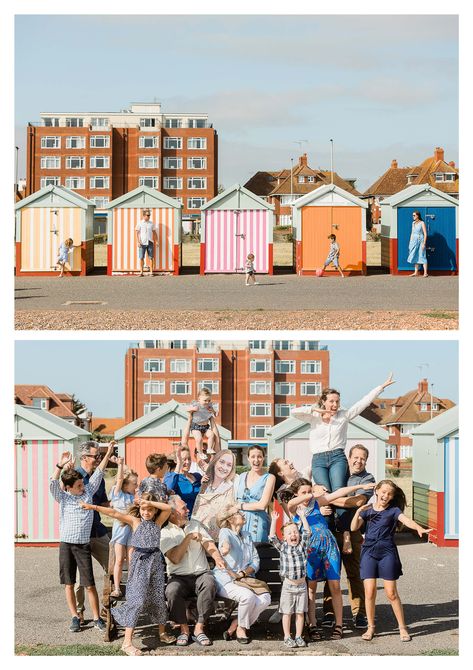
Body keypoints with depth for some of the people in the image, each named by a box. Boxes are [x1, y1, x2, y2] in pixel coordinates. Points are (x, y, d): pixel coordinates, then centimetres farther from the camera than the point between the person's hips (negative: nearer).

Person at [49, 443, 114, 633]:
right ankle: (75, 618, 15)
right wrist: (60, 465, -23)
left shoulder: (88, 492, 6)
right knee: (69, 584, 6)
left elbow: (98, 474, 3)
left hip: (83, 545, 0)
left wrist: (108, 454, -2)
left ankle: (97, 618, 6)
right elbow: (53, 483, -14)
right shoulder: (63, 497, 3)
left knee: (89, 584, -2)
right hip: (66, 544, 0)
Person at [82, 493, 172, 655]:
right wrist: (95, 507, -13)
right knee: (137, 599, -11)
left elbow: (167, 508, -4)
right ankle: (127, 642, -12)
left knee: (158, 598, 10)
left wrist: (150, 502, -9)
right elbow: (115, 514, -6)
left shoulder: (157, 522, 9)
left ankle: (162, 633, 32)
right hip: (139, 562, -3)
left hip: (155, 562, 3)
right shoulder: (135, 521, 3)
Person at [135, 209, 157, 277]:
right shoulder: (140, 223, 2)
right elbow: (137, 233, 0)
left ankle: (151, 272, 2)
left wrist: (156, 241, 8)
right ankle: (141, 272, 3)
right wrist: (138, 242, -10)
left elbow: (154, 233, 15)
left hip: (150, 242, 2)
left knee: (150, 258, 0)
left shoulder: (151, 223, 10)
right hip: (142, 243, -2)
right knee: (141, 258, -2)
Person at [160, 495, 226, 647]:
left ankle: (199, 628, -26)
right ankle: (184, 629, -15)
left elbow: (209, 545, 6)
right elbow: (175, 558, -9)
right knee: (172, 591, -35)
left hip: (201, 573, 2)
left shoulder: (195, 525, 18)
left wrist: (217, 558, -15)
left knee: (209, 583, -34)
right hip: (178, 577, -2)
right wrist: (189, 537, -8)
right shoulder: (165, 533, 5)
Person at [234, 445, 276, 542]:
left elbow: (263, 505, -7)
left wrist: (241, 506, -1)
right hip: (240, 522, 4)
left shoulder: (269, 478, 1)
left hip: (257, 523, -4)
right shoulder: (242, 477, 16)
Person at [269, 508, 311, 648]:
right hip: (288, 585, -2)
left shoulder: (302, 546, 5)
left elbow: (307, 532, -1)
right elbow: (272, 537, -9)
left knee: (300, 613, 6)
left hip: (301, 585, 2)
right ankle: (287, 637, 10)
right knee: (287, 613, 2)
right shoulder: (282, 547, 0)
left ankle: (299, 636, 15)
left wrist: (302, 516, -5)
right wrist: (274, 521, -15)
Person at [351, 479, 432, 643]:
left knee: (391, 593, -1)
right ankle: (370, 627, 10)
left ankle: (402, 628, 9)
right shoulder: (367, 510, 10)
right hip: (369, 553, 2)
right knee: (369, 592, -3)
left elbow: (405, 519, -15)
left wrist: (419, 529, -34)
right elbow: (354, 527, 2)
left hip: (387, 553, -2)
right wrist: (358, 512, -15)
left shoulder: (393, 510, 3)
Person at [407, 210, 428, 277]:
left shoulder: (422, 223, -7)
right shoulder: (413, 223, 12)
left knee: (422, 257, -8)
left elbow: (425, 234, -10)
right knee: (415, 257, 6)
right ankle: (416, 273, 10)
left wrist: (424, 243, -16)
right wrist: (410, 243, 14)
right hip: (414, 241, 6)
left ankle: (425, 273, -7)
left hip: (420, 241, -6)